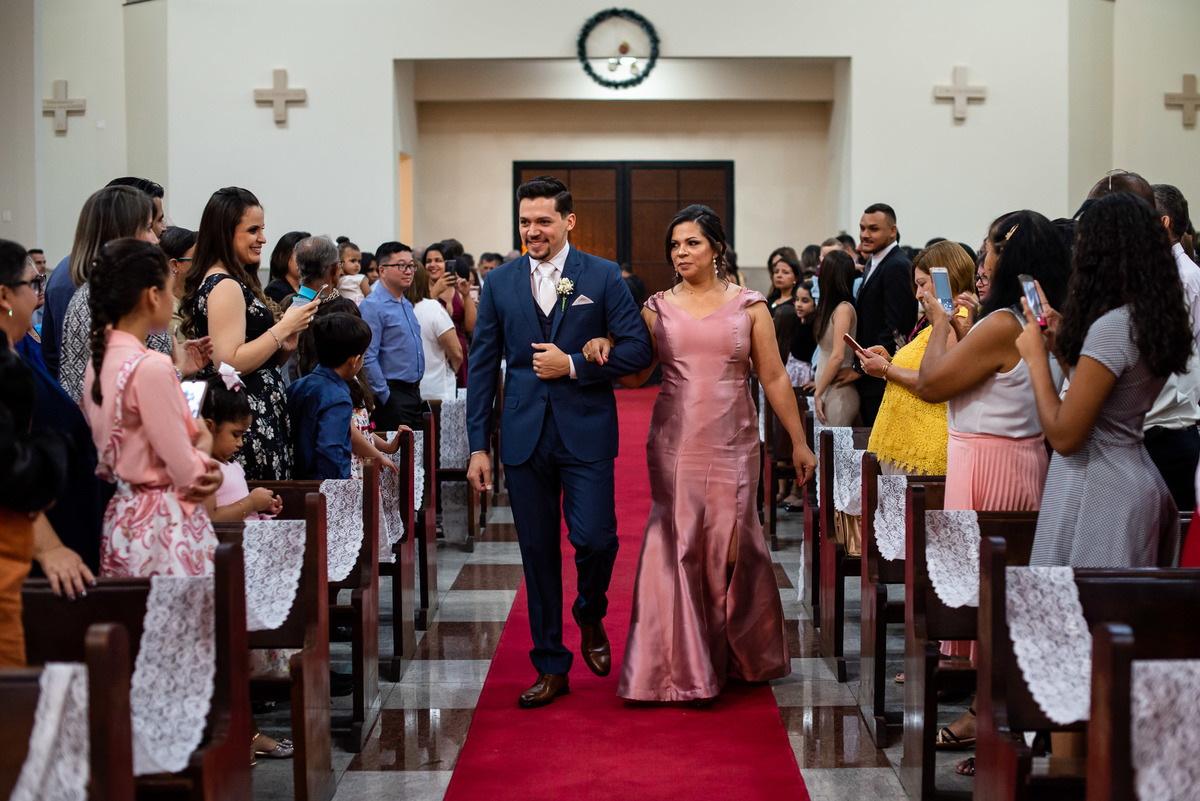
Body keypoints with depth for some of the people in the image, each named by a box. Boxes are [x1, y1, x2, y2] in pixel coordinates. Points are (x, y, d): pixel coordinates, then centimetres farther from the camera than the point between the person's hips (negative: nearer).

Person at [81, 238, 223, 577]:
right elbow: (187, 473, -17)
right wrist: (204, 447, 5)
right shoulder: (151, 368, -18)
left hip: (121, 518, 9)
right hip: (165, 522, -9)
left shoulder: (99, 359, 7)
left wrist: (203, 466, 5)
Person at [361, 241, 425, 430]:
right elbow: (368, 357, -18)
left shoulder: (407, 305, 16)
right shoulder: (373, 306, -13)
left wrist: (416, 389, 20)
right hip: (392, 396, -9)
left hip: (414, 392, 9)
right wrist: (385, 397, -19)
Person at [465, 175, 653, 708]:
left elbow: (637, 349, -2)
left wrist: (573, 364, -13)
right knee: (538, 552, 6)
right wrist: (478, 445, 3)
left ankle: (590, 615, 22)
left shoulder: (603, 277, 1)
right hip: (525, 435, 2)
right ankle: (551, 668, 17)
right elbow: (482, 365, 7)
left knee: (594, 537, -12)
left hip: (586, 431, -2)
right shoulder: (499, 283, 7)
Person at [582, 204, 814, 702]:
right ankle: (685, 665, 7)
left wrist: (799, 442, 5)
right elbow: (636, 375, 4)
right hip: (674, 440, 1)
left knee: (731, 543, 1)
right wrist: (605, 349, -16)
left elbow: (774, 379, 5)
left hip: (732, 441, -1)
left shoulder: (748, 305, 4)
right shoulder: (658, 308, 7)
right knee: (678, 542, -3)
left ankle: (742, 653, 23)